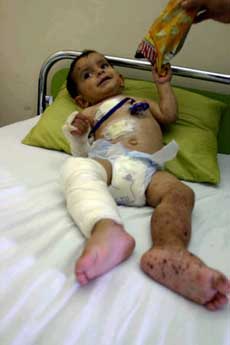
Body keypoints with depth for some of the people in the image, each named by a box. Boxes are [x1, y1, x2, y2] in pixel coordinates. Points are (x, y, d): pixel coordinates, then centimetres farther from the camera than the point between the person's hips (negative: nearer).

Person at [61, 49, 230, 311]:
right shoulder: (90, 113, 32)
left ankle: (169, 251, -59)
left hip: (147, 170, 2)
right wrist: (78, 135, -3)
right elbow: (81, 153, 19)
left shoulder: (141, 102, 43)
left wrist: (163, 83, 41)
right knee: (76, 166, -36)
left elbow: (169, 115, 32)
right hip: (108, 162, -2)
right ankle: (106, 228, -64)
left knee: (179, 192, -30)